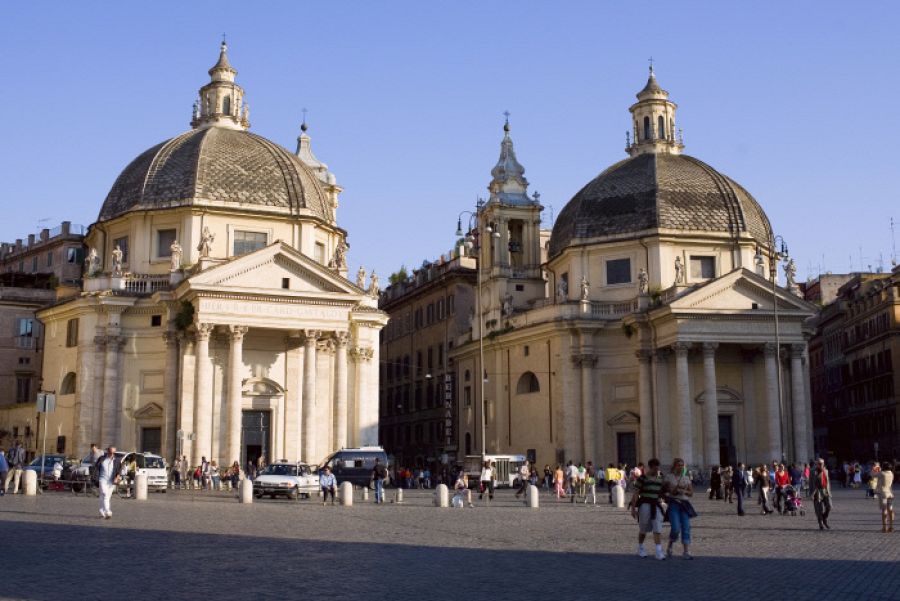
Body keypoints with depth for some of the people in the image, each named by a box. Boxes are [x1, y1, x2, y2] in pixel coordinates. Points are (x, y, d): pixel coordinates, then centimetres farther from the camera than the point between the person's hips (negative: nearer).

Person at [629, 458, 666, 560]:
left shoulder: (661, 478, 10)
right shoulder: (642, 478, -6)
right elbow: (636, 493, -7)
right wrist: (633, 508, -11)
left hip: (656, 505, 4)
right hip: (645, 504, -4)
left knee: (658, 529, -7)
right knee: (643, 529, 8)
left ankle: (659, 551, -10)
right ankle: (640, 548, 28)